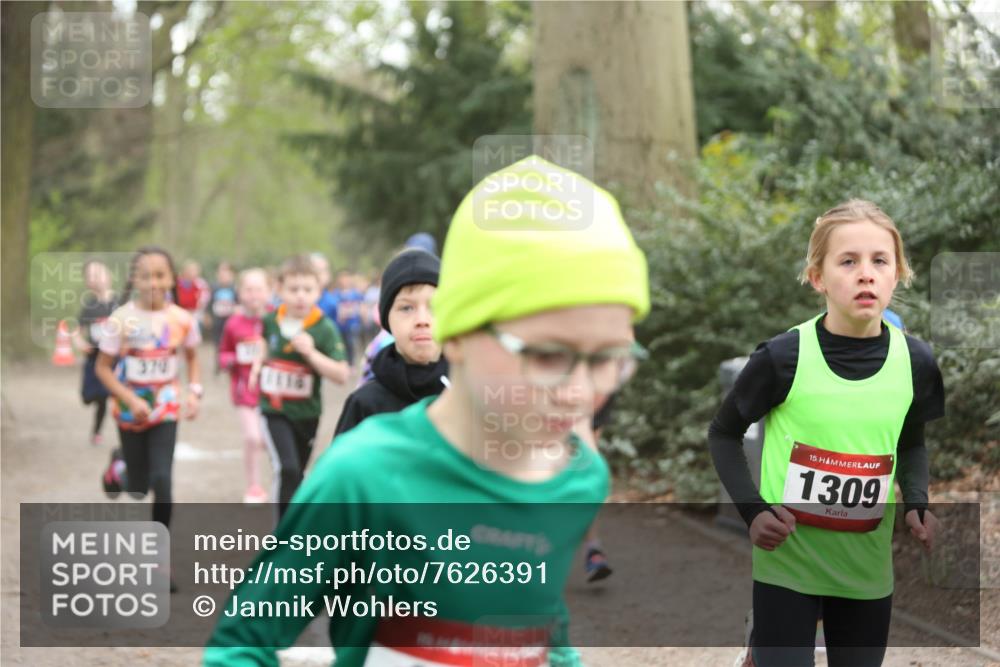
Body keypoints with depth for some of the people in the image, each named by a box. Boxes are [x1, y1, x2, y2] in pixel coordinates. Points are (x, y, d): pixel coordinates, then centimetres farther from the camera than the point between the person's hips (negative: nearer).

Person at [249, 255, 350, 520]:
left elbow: (342, 375, -19)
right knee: (286, 468, -18)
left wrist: (311, 353, -29)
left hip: (306, 412, 0)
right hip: (274, 409, 0)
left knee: (296, 473, 16)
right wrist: (259, 362, 5)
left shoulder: (324, 329, -14)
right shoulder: (271, 320, -4)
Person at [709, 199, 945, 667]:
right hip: (786, 561, -3)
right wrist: (752, 509, -13)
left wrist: (916, 503, -3)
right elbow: (724, 434, 1)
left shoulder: (916, 362, -5)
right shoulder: (783, 357, -14)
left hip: (868, 568, 4)